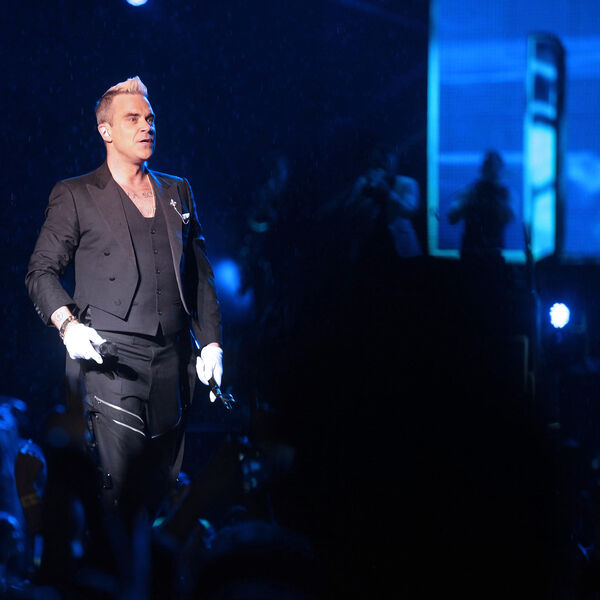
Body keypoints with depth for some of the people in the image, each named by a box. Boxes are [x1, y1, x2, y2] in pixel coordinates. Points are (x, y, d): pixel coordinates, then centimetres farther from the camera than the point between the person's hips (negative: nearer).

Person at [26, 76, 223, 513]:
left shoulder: (178, 192, 19)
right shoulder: (75, 195, 6)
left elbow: (201, 274, 20)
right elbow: (42, 271, 3)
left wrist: (211, 343, 11)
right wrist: (67, 324, -15)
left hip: (174, 362, 4)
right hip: (109, 360, -4)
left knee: (166, 484, 4)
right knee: (113, 483, -13)